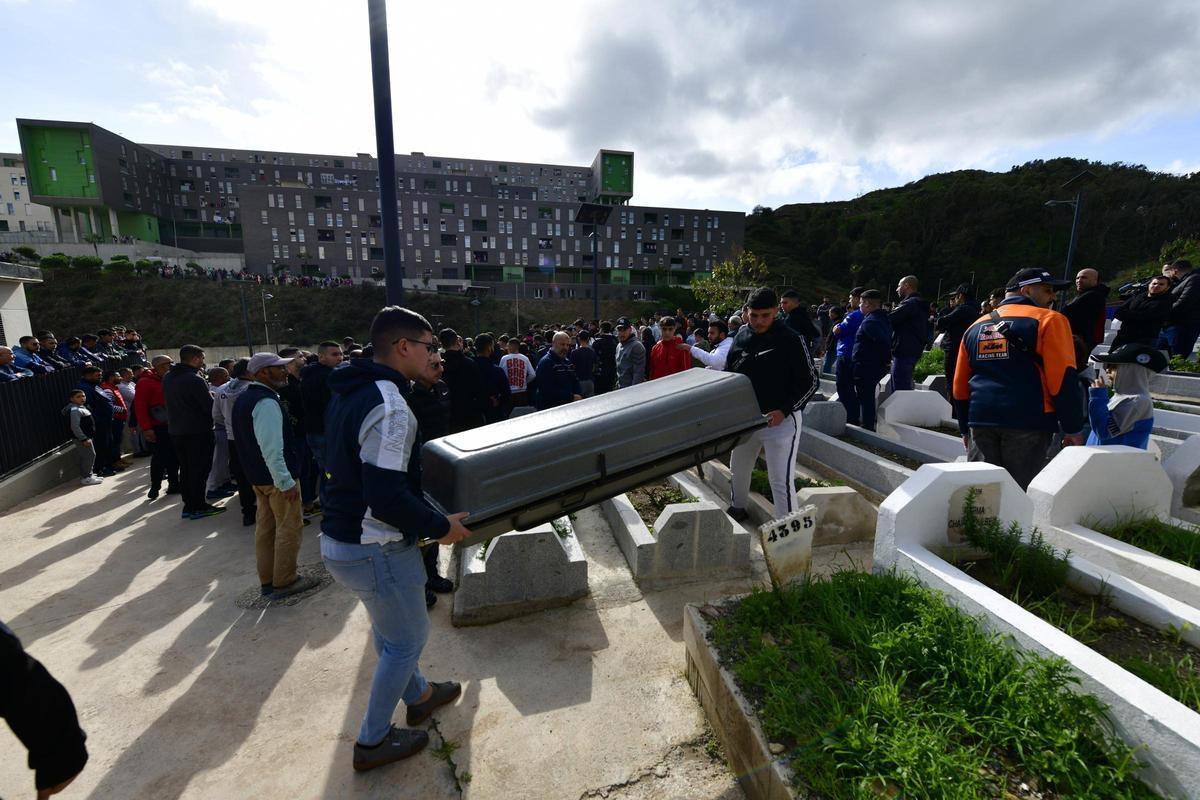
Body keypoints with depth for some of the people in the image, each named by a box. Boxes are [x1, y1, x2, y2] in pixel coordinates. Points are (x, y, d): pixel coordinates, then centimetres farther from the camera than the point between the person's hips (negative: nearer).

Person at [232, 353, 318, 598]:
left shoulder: (245, 398, 11)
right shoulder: (267, 402, -22)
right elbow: (271, 448, -28)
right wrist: (286, 482, -26)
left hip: (258, 475, 10)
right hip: (277, 476, -10)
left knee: (265, 527, 17)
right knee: (289, 528, 2)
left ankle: (267, 580, 28)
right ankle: (284, 582, 11)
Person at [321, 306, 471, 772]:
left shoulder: (350, 392, 5)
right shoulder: (390, 406, -27)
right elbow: (387, 499, -30)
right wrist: (440, 526, -15)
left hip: (339, 537, 10)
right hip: (375, 550, -10)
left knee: (389, 630, 27)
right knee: (407, 638, 13)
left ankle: (417, 696, 50)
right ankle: (372, 741, 32)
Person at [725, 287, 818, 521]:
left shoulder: (790, 339, -13)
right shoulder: (741, 337, 2)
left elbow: (810, 380, -10)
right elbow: (728, 375, 13)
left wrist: (784, 410, -20)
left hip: (781, 420, -6)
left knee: (782, 481, -10)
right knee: (738, 468, 22)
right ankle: (737, 508, 46)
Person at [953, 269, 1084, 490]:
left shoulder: (976, 326, 16)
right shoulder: (1048, 320, 0)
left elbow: (960, 385, 17)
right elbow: (1063, 378, -8)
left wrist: (966, 429, 23)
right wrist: (1073, 428, -2)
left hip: (981, 421, 5)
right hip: (1028, 422, -4)